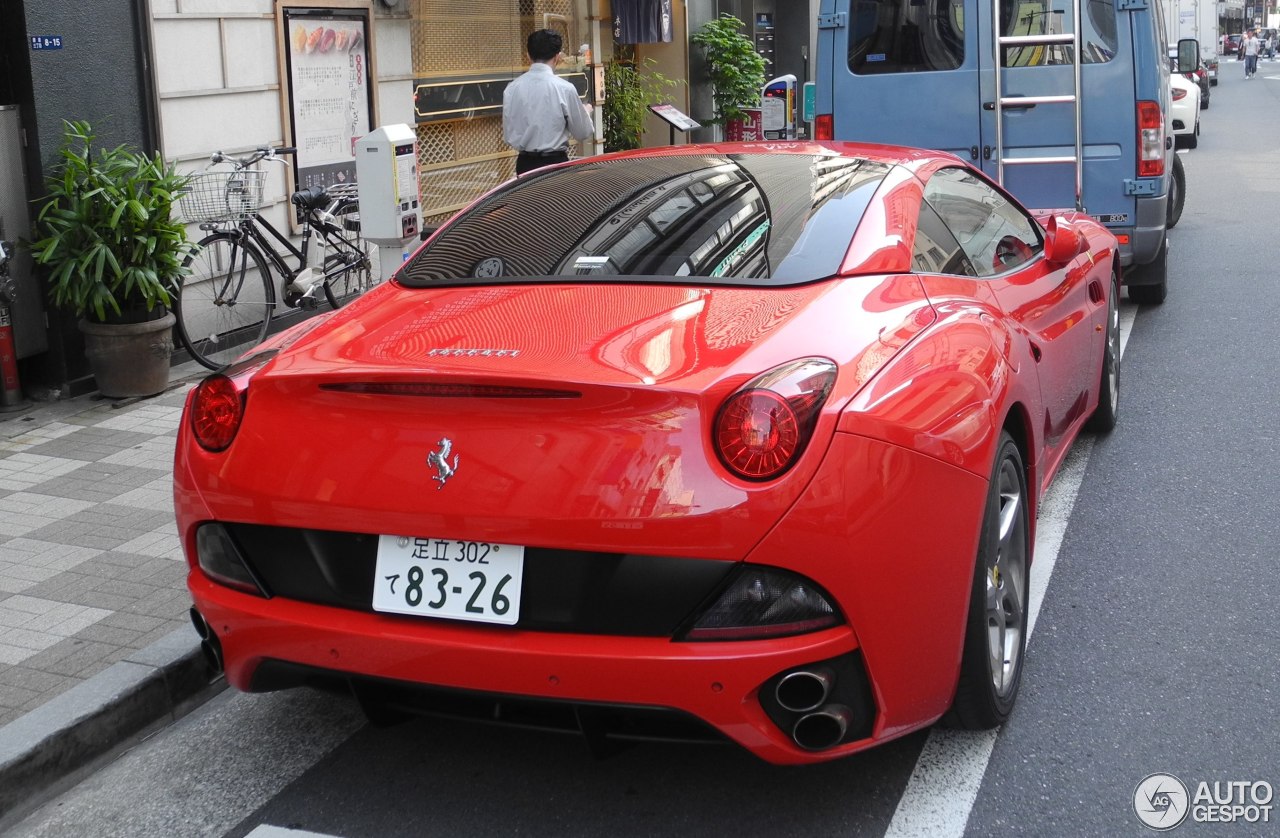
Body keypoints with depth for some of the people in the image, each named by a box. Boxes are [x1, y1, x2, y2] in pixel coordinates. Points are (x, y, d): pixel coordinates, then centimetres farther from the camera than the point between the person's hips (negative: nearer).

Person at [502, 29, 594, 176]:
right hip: (555, 163, -4)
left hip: (524, 164, 4)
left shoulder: (511, 89, -1)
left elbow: (508, 136, 7)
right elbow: (582, 132, 1)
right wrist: (585, 111, 21)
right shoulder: (564, 88, -11)